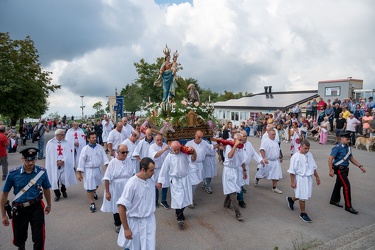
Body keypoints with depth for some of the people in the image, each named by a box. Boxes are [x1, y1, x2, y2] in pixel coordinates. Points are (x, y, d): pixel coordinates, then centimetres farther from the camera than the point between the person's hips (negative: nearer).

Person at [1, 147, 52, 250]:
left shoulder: (42, 172, -10)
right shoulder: (13, 174, -13)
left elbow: (46, 189, 6)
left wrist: (49, 205, 18)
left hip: (36, 207, -1)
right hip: (19, 209, 1)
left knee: (39, 238, 0)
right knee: (19, 238, 20)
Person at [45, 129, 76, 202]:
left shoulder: (66, 143, 3)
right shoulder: (50, 143, -2)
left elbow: (69, 154, -3)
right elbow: (49, 155, -2)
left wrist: (63, 161, -14)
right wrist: (56, 161, -11)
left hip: (65, 165, 1)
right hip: (54, 165, -1)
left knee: (64, 178, 7)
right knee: (55, 180, 2)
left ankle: (63, 191, 35)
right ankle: (57, 194, 22)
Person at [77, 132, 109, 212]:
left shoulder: (99, 147, -4)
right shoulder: (85, 149, -13)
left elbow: (104, 156, -4)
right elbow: (81, 160, -10)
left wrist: (107, 165, -19)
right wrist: (79, 173, -10)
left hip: (98, 169, 4)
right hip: (89, 170, -4)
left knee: (97, 184, 25)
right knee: (90, 187, -3)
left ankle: (94, 192, 57)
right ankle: (92, 204, 9)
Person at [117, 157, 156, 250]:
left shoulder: (152, 181, -3)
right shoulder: (132, 183, -22)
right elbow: (121, 206, -20)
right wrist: (126, 228, -17)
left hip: (150, 220, 5)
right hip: (135, 222, -4)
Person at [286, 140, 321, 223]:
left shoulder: (310, 155, 5)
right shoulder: (295, 156, -15)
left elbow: (313, 167, 17)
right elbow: (292, 170, -13)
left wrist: (317, 177, 18)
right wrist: (292, 181, -14)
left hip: (309, 178, 7)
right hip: (300, 179, -7)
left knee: (305, 195, 16)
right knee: (303, 197, 0)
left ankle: (291, 199, 43)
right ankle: (303, 214, 17)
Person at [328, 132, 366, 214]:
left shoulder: (348, 147, 6)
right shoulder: (338, 148, -19)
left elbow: (351, 158, 16)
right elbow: (330, 159, -20)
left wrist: (360, 166, 10)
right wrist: (331, 171, -22)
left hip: (345, 169, 8)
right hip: (339, 169, -8)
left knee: (338, 184, 19)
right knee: (346, 186, -8)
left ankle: (334, 200, 35)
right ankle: (348, 206, 2)